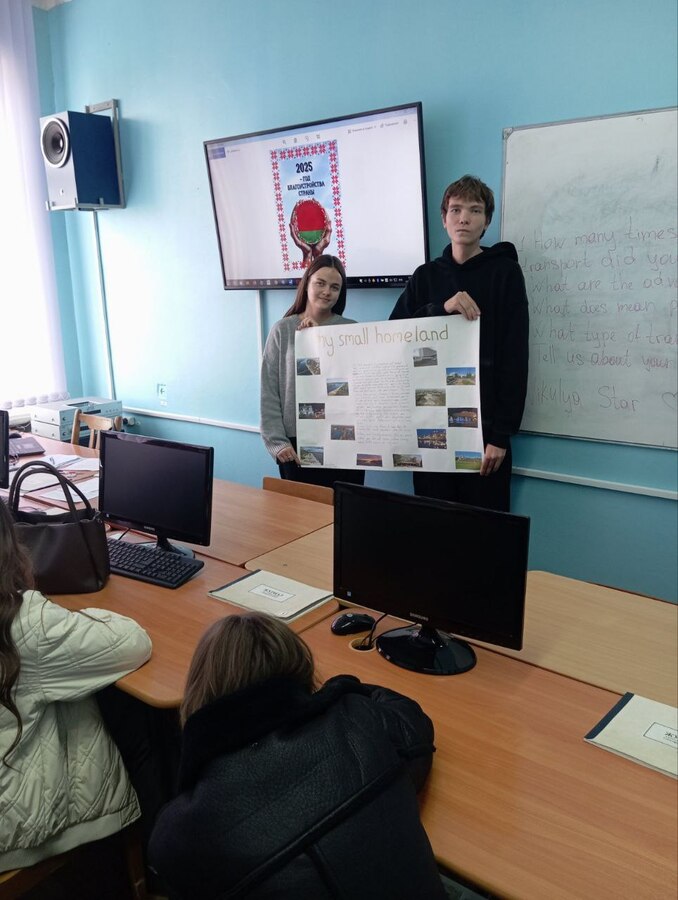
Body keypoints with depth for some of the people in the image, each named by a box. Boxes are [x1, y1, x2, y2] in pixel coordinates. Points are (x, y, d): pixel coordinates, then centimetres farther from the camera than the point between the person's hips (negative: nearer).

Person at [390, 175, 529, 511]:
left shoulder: (505, 272, 0)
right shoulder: (425, 275, 12)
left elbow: (515, 358, -6)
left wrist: (502, 434, -12)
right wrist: (441, 307, -16)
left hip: (484, 425, -3)